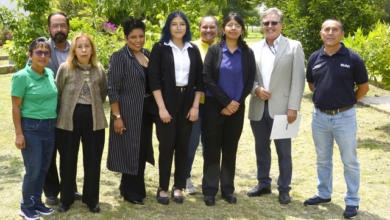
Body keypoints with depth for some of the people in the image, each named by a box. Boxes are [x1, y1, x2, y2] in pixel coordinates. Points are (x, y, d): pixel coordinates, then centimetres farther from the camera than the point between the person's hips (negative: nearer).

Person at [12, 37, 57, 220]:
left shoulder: (50, 74, 5)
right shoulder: (22, 77, -11)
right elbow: (16, 107, -10)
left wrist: (56, 123, 13)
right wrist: (18, 134, -13)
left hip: (50, 127, 6)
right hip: (31, 127, -6)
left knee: (43, 168, 13)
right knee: (33, 170, 0)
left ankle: (37, 202, 29)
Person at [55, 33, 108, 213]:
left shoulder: (99, 70, 4)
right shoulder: (65, 68, -5)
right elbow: (57, 93, 1)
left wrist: (94, 107, 12)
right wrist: (68, 108, 4)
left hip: (93, 119, 2)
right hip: (69, 119, -2)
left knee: (93, 161, 7)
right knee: (68, 160, 9)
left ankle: (91, 199, 24)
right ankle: (66, 199, 25)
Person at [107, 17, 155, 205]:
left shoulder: (148, 55, 9)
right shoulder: (119, 57, -10)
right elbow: (112, 89, -14)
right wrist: (116, 116, -18)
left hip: (145, 112, 7)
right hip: (128, 112, -7)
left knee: (142, 149, 14)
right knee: (131, 151, 1)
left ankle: (130, 188, 30)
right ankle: (131, 192, 17)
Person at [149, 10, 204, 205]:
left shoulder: (193, 50, 8)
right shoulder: (160, 48, -2)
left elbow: (199, 79, 8)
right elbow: (154, 79, -7)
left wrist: (195, 106, -1)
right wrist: (162, 108, -14)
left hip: (187, 103, 3)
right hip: (166, 102, -3)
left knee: (183, 145, 6)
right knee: (166, 145, -1)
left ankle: (178, 187, 17)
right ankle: (163, 187, 12)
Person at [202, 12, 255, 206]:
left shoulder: (247, 53, 4)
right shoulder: (214, 50, -1)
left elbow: (249, 81, 3)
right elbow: (207, 78, -9)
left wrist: (236, 103, -9)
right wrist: (226, 102, -14)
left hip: (236, 108, 2)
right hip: (214, 106, -2)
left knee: (230, 149, 8)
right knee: (212, 148, 2)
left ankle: (228, 189, 19)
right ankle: (210, 190, 11)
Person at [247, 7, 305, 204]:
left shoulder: (294, 47, 0)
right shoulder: (254, 48, 10)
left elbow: (298, 80, -4)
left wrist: (293, 107, -11)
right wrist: (256, 89, -10)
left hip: (281, 108, -3)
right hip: (258, 108, 4)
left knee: (284, 151, 4)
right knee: (261, 148, 14)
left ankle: (284, 189, 18)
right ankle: (264, 184, 29)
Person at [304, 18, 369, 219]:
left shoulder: (352, 58, -9)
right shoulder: (315, 58, 1)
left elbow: (363, 86, 1)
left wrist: (346, 102, 8)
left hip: (344, 117, -4)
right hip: (319, 116, 4)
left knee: (349, 161, 6)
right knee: (322, 160, 17)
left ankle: (352, 201, 18)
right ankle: (324, 195, 33)